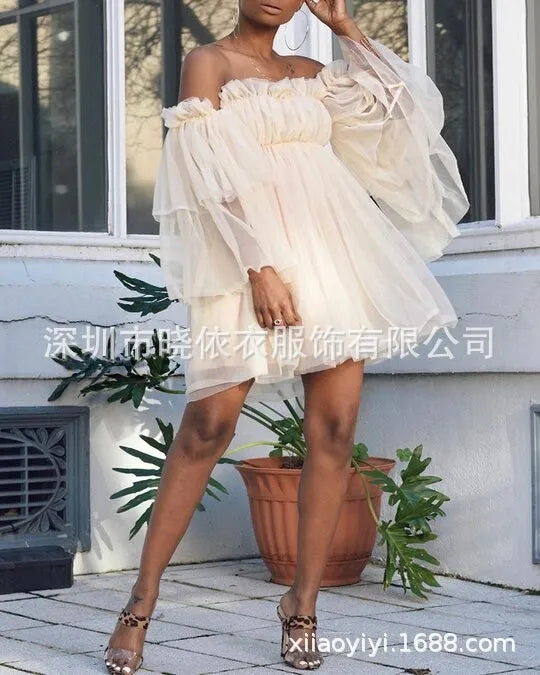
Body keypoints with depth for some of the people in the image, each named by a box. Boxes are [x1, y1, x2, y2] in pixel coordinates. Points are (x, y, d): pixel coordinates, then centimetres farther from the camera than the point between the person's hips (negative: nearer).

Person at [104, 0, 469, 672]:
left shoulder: (310, 74, 19)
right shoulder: (207, 62, 4)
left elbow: (404, 101, 15)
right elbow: (216, 174, -8)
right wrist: (260, 265, -19)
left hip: (333, 252, 5)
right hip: (251, 256, -5)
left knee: (335, 428, -3)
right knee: (207, 426, -12)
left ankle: (303, 603, 7)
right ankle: (140, 606, -5)